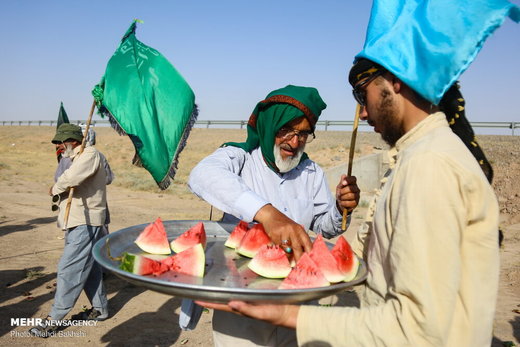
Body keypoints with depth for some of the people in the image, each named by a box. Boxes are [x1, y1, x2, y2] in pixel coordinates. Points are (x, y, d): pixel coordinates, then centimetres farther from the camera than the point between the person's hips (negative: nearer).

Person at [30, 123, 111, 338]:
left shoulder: (90, 154, -14)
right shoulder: (78, 158, 20)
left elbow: (70, 179, -28)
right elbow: (71, 182, 14)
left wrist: (55, 188, -11)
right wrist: (60, 190, -4)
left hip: (85, 222, -11)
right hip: (79, 221, 11)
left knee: (69, 269, -7)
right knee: (88, 267, 16)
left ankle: (53, 319, 1)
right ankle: (100, 309, 27)